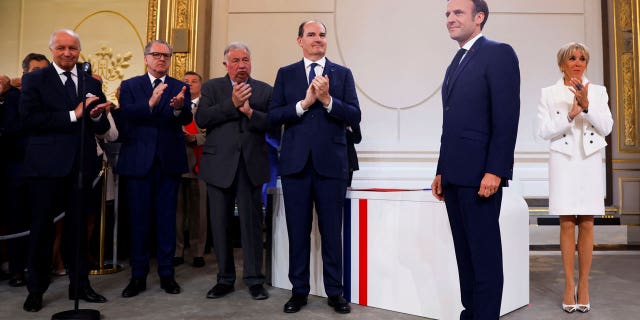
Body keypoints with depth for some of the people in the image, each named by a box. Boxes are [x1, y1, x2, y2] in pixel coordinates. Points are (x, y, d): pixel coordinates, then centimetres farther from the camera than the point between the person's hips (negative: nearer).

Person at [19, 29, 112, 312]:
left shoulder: (92, 84, 11)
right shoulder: (35, 80, 1)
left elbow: (102, 127, 8)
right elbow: (29, 118, -14)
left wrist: (95, 116, -14)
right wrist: (73, 115, -18)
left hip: (81, 166, 3)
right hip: (46, 165, -3)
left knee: (78, 227, 11)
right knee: (42, 228, 7)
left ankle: (79, 285, 24)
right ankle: (36, 289, 22)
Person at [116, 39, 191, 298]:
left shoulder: (180, 88, 7)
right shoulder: (130, 86, 7)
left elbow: (187, 119, -9)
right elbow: (124, 115, -11)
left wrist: (179, 107, -32)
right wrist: (150, 103, -27)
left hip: (169, 161, 0)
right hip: (138, 160, 0)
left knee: (167, 218, 6)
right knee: (139, 219, 6)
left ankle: (167, 274, 16)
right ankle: (138, 275, 17)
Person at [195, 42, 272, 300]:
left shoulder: (265, 90, 9)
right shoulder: (212, 87, 9)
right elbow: (201, 119, -6)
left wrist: (249, 111, -16)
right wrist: (232, 103, -13)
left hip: (251, 165, -1)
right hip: (219, 164, 1)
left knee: (252, 222, 2)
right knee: (220, 223, 8)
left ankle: (254, 279, 13)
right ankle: (225, 279, 21)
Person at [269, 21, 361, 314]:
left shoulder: (342, 74, 6)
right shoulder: (285, 74, 9)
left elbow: (354, 116, -3)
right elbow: (273, 117, 0)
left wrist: (327, 100, -17)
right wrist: (304, 103, -12)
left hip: (331, 163, -1)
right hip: (295, 162, 1)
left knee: (332, 231, 6)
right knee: (298, 231, 8)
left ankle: (335, 291, 19)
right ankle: (299, 290, 21)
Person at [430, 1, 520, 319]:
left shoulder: (498, 53, -4)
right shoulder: (455, 64, 21)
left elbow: (507, 117, -13)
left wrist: (495, 171, -19)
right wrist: (441, 171, 15)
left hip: (480, 174, -8)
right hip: (454, 176, 8)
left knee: (485, 253, 0)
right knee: (464, 251, 13)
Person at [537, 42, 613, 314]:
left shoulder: (598, 92, 8)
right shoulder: (549, 94, 3)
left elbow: (606, 128, -2)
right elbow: (543, 131, -4)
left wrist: (587, 105, -16)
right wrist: (570, 114, -16)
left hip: (590, 162, 2)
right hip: (563, 162, -1)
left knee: (587, 224, 4)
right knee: (567, 224, 1)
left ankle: (584, 284, 14)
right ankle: (569, 284, 11)